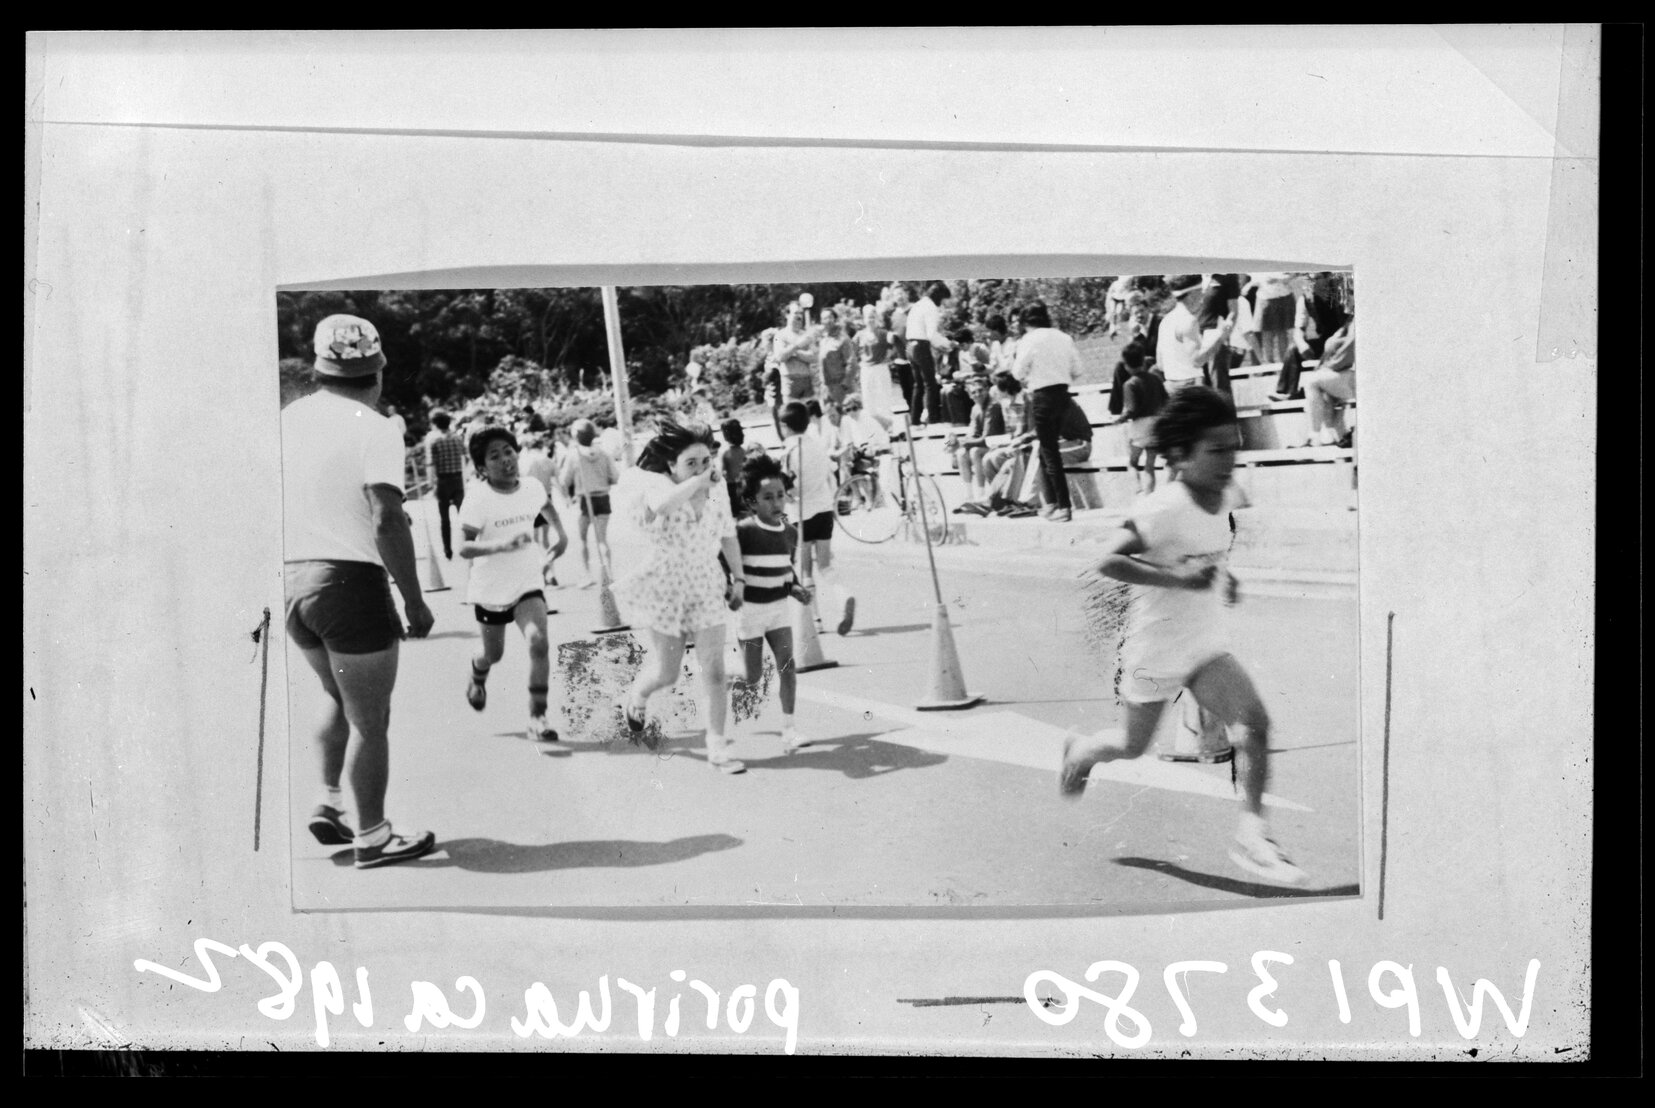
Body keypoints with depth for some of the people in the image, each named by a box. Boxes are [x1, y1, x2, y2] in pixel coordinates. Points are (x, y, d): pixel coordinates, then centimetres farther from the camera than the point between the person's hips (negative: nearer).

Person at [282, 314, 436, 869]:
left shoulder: (288, 419, 10)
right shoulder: (373, 429, -10)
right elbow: (386, 520, -18)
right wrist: (414, 601, -13)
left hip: (290, 579, 7)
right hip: (350, 579, -7)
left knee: (341, 698, 26)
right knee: (370, 719, 4)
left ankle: (328, 802, 20)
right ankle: (372, 836, 11)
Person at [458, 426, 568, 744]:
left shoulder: (533, 488, -7)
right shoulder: (478, 500, -20)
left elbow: (545, 505, 19)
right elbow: (464, 548, -26)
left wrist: (561, 534, 7)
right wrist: (500, 545, -41)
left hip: (527, 584, 2)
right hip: (490, 589, -2)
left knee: (538, 643, -20)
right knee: (493, 653, 17)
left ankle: (537, 717, -13)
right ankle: (477, 679, 54)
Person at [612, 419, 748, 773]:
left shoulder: (717, 491, -4)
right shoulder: (656, 486, -18)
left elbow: (728, 535, 12)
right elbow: (662, 504, -45)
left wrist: (738, 578, 12)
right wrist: (700, 481, -35)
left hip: (707, 588, 4)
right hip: (666, 589, -3)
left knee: (714, 672, -2)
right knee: (666, 673, 5)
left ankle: (717, 745, 7)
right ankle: (636, 696, 41)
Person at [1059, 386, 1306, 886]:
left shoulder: (1225, 497, -3)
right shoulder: (1163, 510, -27)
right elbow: (1108, 560, -36)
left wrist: (1223, 577, 6)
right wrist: (1180, 580, -38)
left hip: (1207, 644, 5)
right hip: (1155, 647, -5)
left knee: (1254, 721, -17)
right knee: (1134, 745, 16)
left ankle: (1252, 835, -14)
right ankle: (1080, 750, 50)